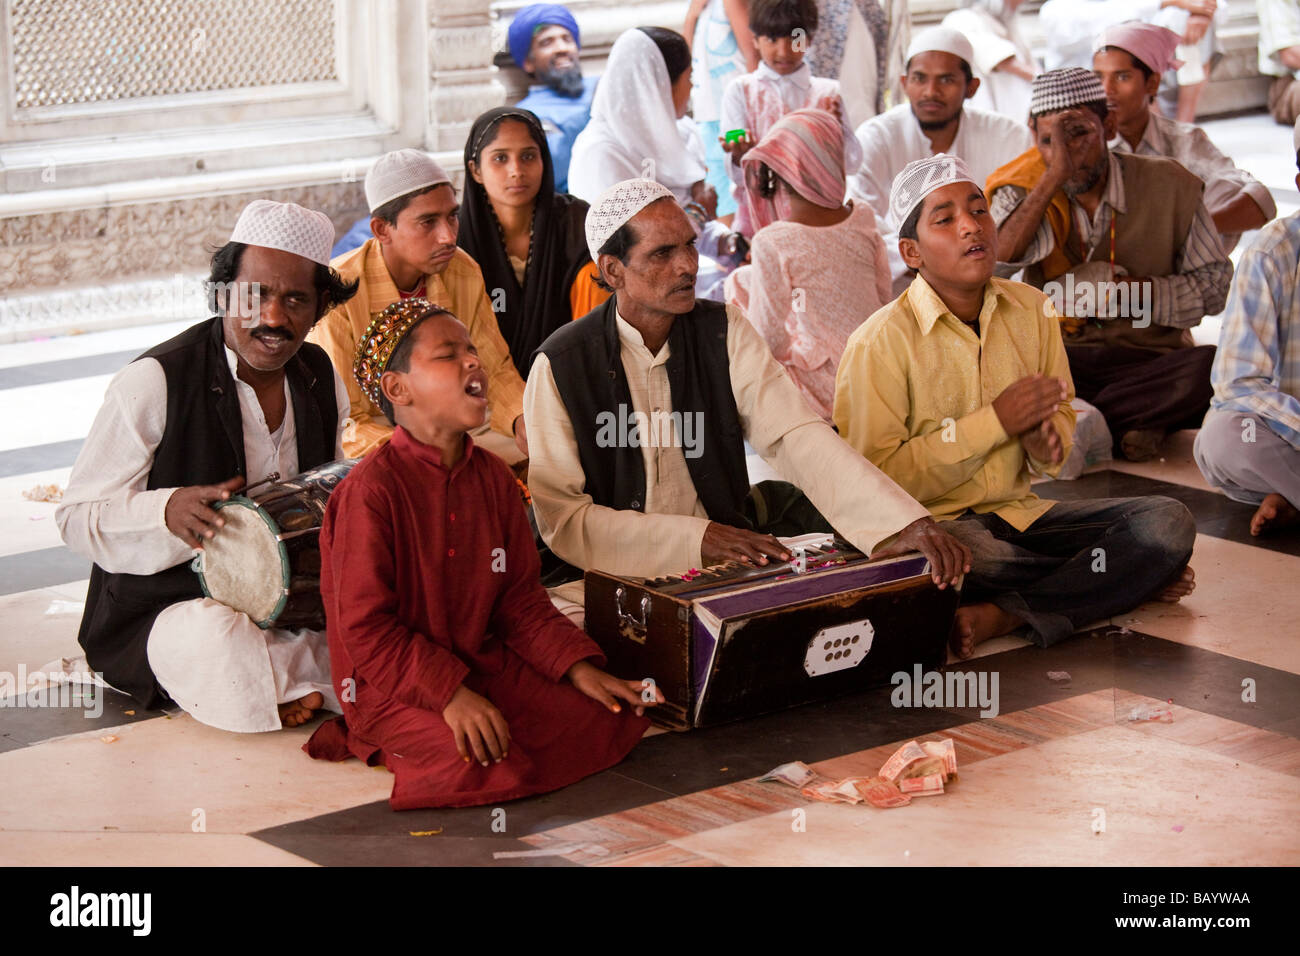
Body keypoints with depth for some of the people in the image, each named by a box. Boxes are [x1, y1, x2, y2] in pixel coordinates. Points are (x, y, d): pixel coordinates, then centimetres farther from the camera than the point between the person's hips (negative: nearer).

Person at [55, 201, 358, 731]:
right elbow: (76, 516, -14)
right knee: (219, 644, -39)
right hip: (167, 609, -6)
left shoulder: (320, 376, 4)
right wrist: (168, 510, -34)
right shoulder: (154, 381, -16)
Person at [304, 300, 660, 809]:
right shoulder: (371, 489, -16)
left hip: (484, 664, 7)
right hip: (393, 685, -7)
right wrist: (450, 693, -24)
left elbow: (521, 599, 10)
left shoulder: (493, 478, 7)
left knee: (607, 721, -10)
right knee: (481, 767, -31)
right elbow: (365, 629, -17)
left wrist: (579, 667, -4)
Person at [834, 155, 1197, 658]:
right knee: (974, 556, -41)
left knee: (1169, 523, -15)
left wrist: (1045, 440, -8)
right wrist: (996, 421, -17)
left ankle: (1001, 616, -21)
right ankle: (1128, 579, -13)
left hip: (1019, 513, 6)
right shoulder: (881, 343, -11)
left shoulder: (1032, 309, 8)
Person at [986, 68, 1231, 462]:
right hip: (1055, 361, 0)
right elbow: (999, 258, -18)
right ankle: (1130, 423, -24)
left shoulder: (1167, 185, 1)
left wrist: (1132, 290, -10)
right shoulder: (1022, 190, 3)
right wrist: (1056, 175, -22)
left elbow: (1215, 284, 5)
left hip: (1150, 362, 0)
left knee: (1215, 368, -33)